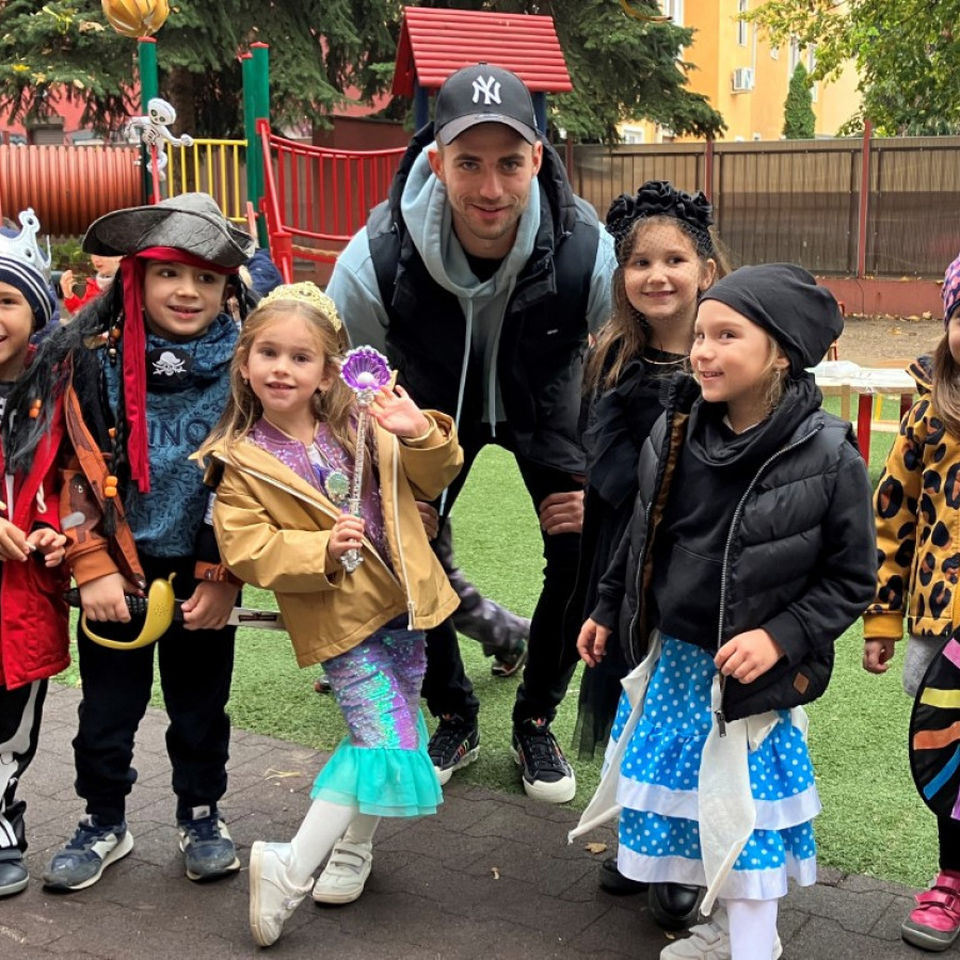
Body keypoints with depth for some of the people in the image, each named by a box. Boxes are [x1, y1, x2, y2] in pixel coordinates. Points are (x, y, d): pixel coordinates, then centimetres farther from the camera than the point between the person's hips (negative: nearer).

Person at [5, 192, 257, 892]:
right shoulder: (93, 362, -6)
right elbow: (76, 472, -5)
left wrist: (223, 577, -8)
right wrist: (94, 568, -10)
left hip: (203, 573, 0)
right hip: (117, 571, 0)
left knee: (201, 706, 15)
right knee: (107, 708, 12)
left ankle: (202, 816, 35)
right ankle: (105, 823, 33)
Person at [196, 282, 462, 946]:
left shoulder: (363, 424, 1)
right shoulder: (240, 461, -7)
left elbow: (433, 479, 6)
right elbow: (248, 549, -12)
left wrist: (420, 436, -15)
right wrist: (322, 551, -26)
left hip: (402, 605, 5)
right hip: (342, 621, -5)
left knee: (383, 737, 16)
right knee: (390, 744, -14)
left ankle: (352, 848, 38)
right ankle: (289, 868, -3)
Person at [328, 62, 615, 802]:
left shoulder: (590, 255, -34)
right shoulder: (378, 257, -35)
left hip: (546, 404, 0)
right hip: (434, 404, 0)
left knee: (585, 555, -12)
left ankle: (536, 721, 13)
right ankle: (454, 719, 17)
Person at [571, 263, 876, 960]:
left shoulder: (828, 457, -17)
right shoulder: (675, 433, -3)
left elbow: (852, 579, -10)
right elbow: (642, 537, 11)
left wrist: (779, 637, -19)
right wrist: (606, 611, 17)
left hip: (753, 674, -5)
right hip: (671, 659, 6)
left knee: (745, 816, 4)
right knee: (682, 798, 17)